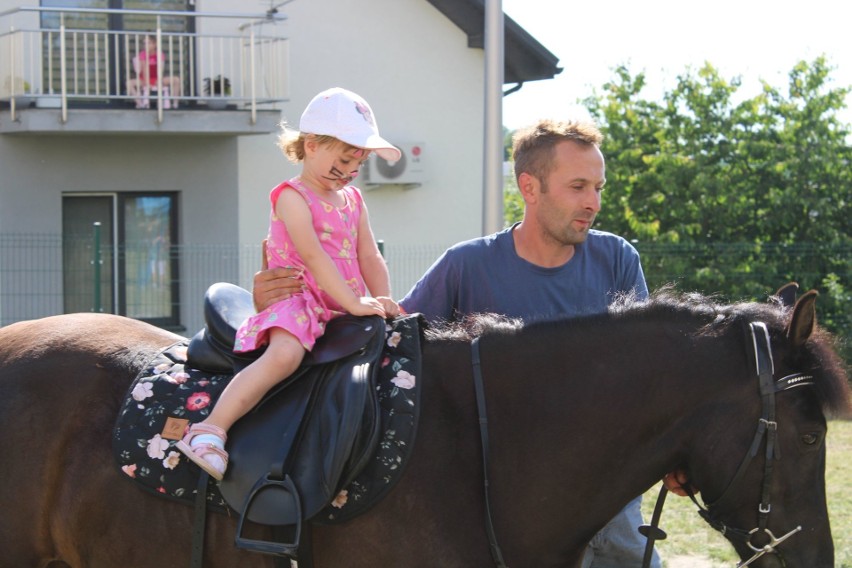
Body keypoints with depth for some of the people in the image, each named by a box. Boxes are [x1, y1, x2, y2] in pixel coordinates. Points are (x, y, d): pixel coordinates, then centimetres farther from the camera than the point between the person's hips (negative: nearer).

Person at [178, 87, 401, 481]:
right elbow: (313, 256, -18)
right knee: (284, 354, -35)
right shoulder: (292, 197, -7)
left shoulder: (353, 200, 18)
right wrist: (354, 302, -24)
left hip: (343, 309, 8)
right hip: (297, 298, -8)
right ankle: (210, 430, -38)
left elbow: (369, 259, 16)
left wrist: (384, 302, -1)